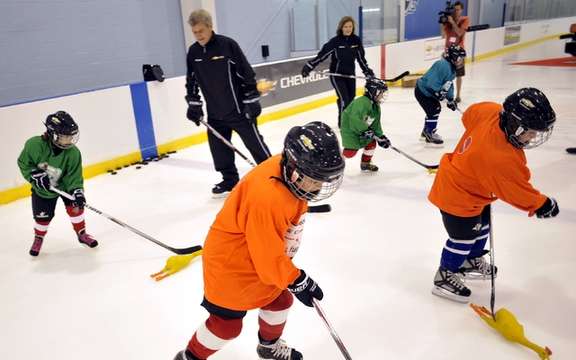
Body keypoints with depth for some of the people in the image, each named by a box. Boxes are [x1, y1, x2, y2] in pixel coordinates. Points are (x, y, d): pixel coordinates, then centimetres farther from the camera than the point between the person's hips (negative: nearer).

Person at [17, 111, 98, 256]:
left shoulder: (73, 153, -26)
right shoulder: (34, 145, -29)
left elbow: (74, 176, -21)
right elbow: (23, 163, -14)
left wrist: (77, 191, -35)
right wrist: (35, 175, -26)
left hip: (64, 184, 1)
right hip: (42, 189, -1)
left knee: (75, 206, -10)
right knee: (42, 216, 5)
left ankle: (82, 234, 13)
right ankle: (38, 238, 35)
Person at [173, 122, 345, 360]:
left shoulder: (291, 174, -12)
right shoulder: (267, 198, -39)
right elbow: (269, 258, -28)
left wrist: (286, 262, 15)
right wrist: (297, 281, -16)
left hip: (267, 253, 9)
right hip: (230, 262, -9)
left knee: (280, 300, 21)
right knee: (227, 323, 4)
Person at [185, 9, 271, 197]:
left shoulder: (227, 45, -13)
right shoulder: (193, 52, 3)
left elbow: (247, 74, -12)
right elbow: (191, 81, 15)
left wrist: (252, 101, -13)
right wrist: (193, 104, 8)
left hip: (239, 109, -5)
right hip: (215, 113, 6)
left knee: (255, 144, 3)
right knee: (218, 148, 8)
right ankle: (230, 180, 25)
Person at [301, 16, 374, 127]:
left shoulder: (356, 40, -2)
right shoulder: (335, 41, -15)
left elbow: (361, 57, 8)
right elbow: (322, 54, -16)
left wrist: (367, 71, 8)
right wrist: (309, 66, -21)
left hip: (350, 74, 5)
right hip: (337, 74, -5)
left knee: (351, 98, 12)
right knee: (344, 99, -12)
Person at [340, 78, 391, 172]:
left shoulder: (376, 106, 4)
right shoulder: (362, 102, -28)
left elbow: (376, 124, 8)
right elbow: (355, 119, -39)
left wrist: (380, 136, -2)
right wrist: (364, 130, -34)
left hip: (362, 129, 10)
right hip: (349, 129, -10)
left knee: (371, 142, 11)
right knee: (350, 152, -14)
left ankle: (365, 164, 30)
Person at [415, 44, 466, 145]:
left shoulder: (452, 69, 7)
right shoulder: (444, 65, -26)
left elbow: (449, 84, 15)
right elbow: (432, 81, -33)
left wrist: (450, 99, 12)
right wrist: (438, 92, -28)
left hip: (429, 92, 11)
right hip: (423, 91, -11)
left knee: (436, 109, 18)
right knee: (433, 111, -11)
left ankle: (426, 132, 31)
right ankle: (430, 136, 1)